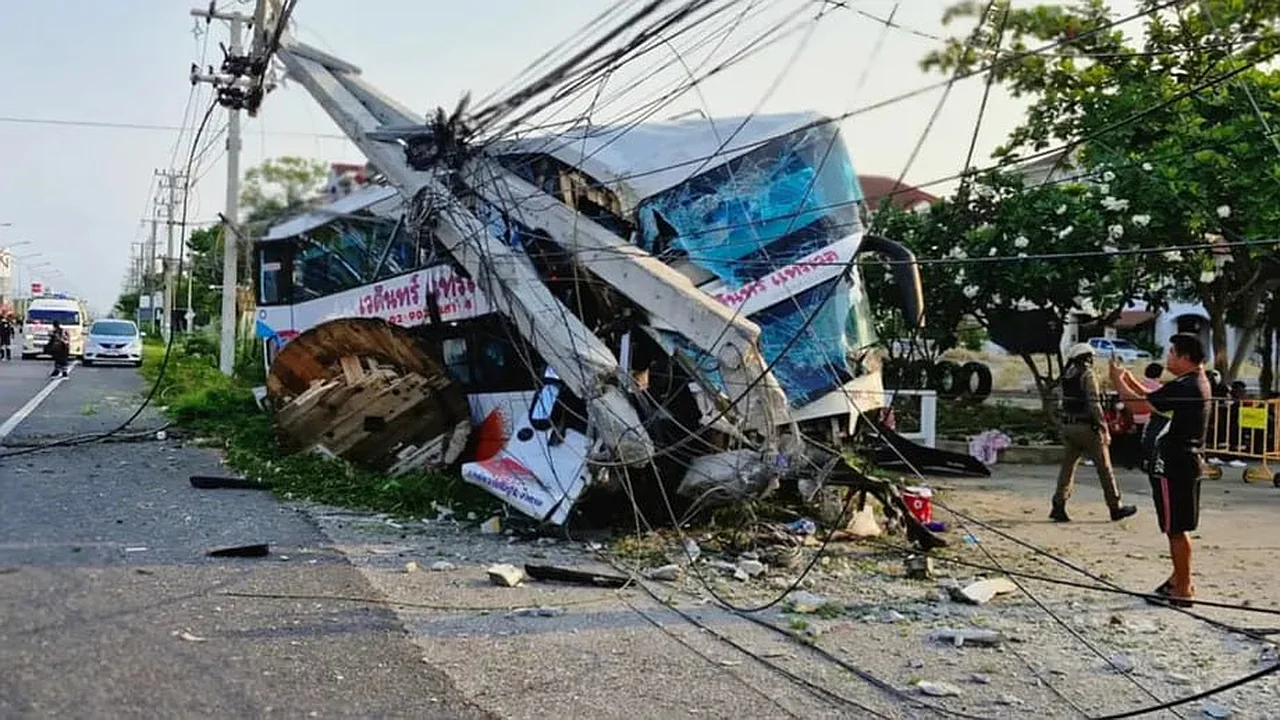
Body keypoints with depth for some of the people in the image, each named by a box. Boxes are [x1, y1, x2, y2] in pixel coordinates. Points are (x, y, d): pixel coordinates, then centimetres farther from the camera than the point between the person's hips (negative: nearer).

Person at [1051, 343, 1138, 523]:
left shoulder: (1067, 375, 10)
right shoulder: (1087, 374, -12)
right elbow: (1094, 404, -18)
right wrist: (1105, 429, -15)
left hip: (1068, 426, 7)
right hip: (1087, 427, -7)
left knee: (1067, 466, 7)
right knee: (1104, 467, 4)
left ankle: (1059, 506, -1)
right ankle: (1115, 507, 11)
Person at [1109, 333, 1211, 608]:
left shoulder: (1184, 387, -21)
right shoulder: (1197, 383, 13)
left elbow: (1140, 405, -21)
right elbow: (1155, 400, 21)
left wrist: (1119, 381, -7)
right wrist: (1131, 381, 16)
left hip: (1174, 466, -10)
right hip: (1185, 462, 10)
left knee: (1176, 528, -2)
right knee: (1177, 528, 20)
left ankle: (1183, 589, 5)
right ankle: (1179, 579, 31)